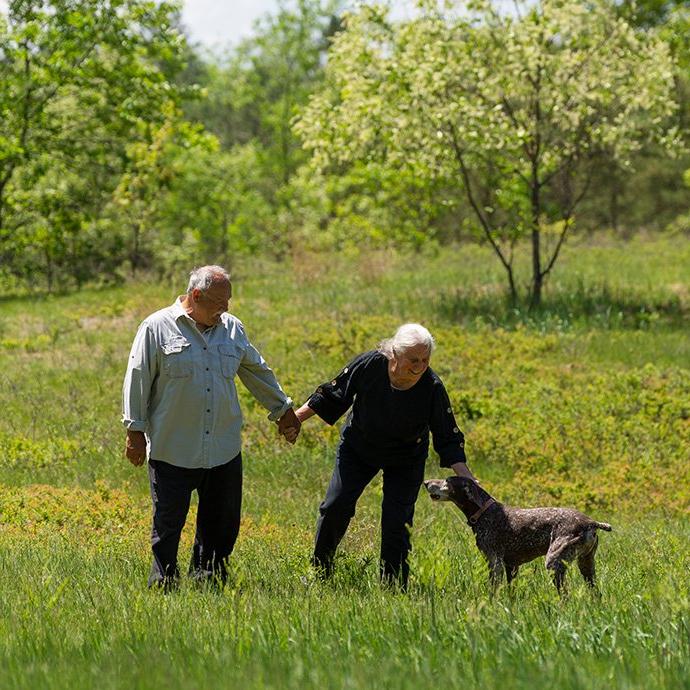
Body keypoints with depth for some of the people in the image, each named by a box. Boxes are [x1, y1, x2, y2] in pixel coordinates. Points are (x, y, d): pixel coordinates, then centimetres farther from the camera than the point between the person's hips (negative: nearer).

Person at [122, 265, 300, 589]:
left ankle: (208, 580, 22)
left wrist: (283, 409, 29)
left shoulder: (232, 328, 10)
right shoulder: (157, 327, -3)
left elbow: (257, 372, 24)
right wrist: (135, 431, -3)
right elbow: (137, 381, -1)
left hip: (224, 450, 4)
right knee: (168, 522, 0)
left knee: (222, 522, 9)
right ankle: (164, 583, 10)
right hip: (173, 450, -4)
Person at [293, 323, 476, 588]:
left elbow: (448, 439, -20)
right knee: (335, 506, -3)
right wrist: (297, 417, -6)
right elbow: (334, 394, -10)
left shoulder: (432, 388, -28)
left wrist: (465, 476, -32)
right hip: (358, 448, 1)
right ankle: (319, 572, 16)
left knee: (396, 521, -6)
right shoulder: (370, 365, -28)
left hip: (405, 460, -1)